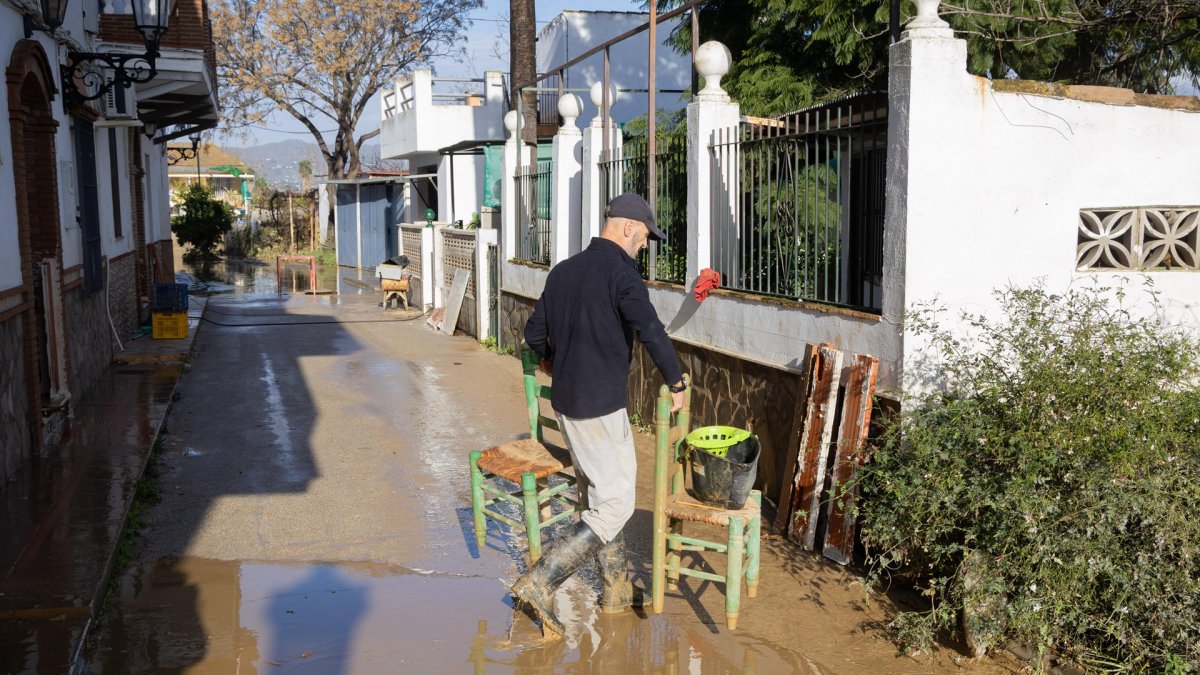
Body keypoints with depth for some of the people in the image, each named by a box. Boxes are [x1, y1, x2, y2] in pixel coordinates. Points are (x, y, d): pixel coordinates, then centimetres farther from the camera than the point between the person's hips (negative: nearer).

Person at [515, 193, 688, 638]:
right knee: (615, 505, -2)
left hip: (564, 401, 9)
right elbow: (650, 330, -24)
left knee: (597, 494, 18)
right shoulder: (620, 271, -13)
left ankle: (616, 591, 28)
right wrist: (676, 383, -12)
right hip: (601, 406, -9)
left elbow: (534, 333, 16)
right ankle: (540, 582, -8)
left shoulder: (563, 270, 11)